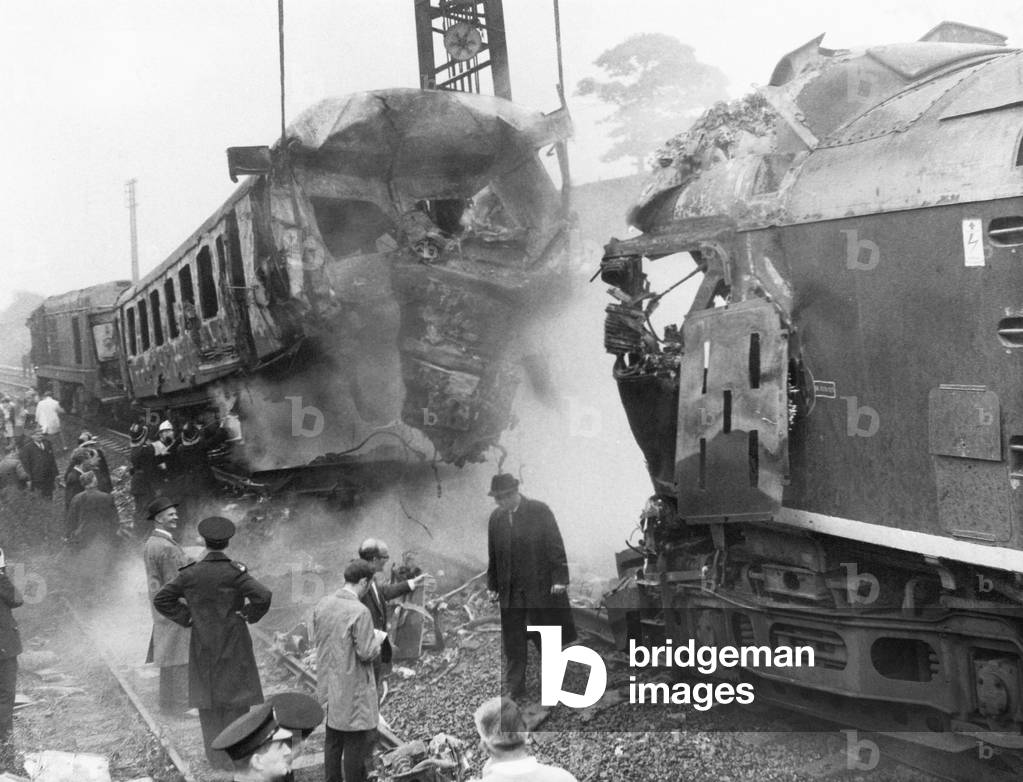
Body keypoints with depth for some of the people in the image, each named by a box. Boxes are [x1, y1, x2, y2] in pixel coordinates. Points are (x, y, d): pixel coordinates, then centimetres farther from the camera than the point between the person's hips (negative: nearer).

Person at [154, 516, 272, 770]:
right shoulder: (236, 572, -14)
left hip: (203, 647, 2)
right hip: (233, 644, -2)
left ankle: (216, 758, 18)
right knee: (235, 701, 7)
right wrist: (248, 615, -8)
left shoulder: (191, 573, -6)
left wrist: (186, 618, 3)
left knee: (208, 702, 12)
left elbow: (161, 599, -3)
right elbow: (263, 596, -25)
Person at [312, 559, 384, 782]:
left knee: (332, 738, 20)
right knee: (354, 740, 6)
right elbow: (366, 653, -20)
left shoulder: (322, 605, -2)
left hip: (330, 684, 7)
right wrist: (377, 639, -1)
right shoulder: (360, 612, -23)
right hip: (353, 687, -7)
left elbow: (316, 639, 9)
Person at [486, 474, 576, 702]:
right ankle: (514, 691, 13)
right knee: (512, 644, 5)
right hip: (510, 591, 3)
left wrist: (560, 578, -11)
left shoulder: (539, 511, -6)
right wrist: (492, 585, 8)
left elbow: (555, 545, -6)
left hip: (542, 587, -3)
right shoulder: (496, 518, 5)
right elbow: (493, 555, 11)